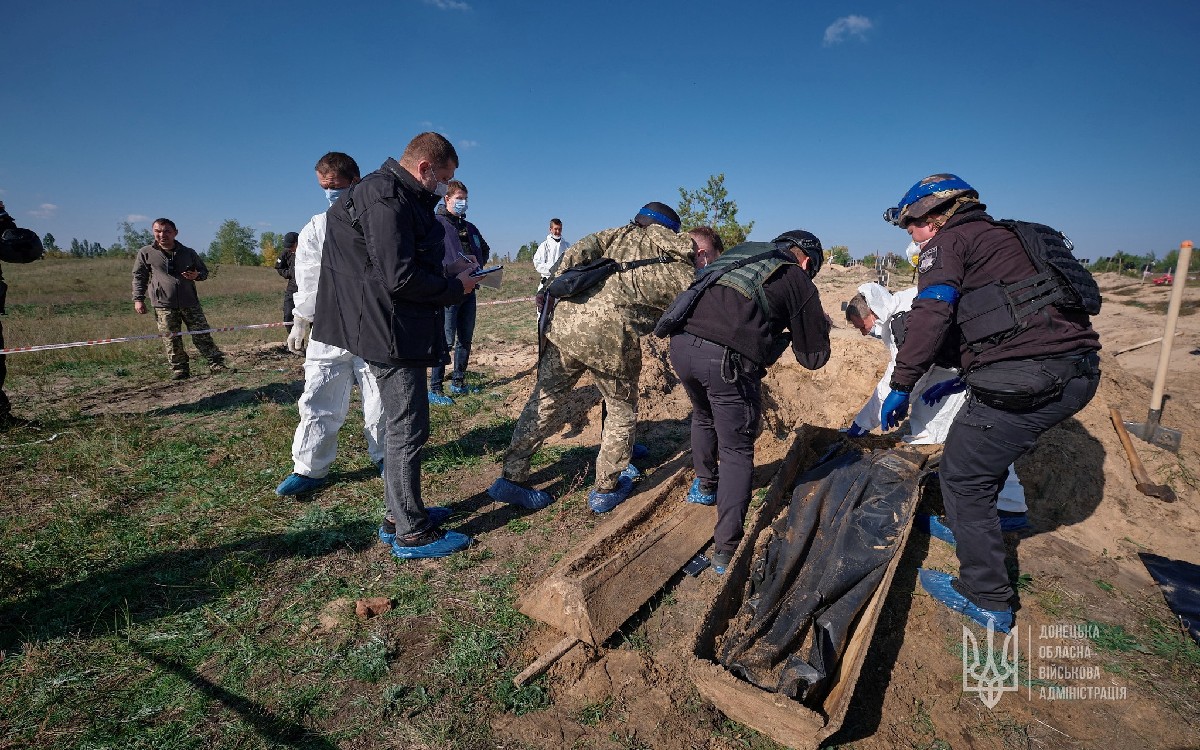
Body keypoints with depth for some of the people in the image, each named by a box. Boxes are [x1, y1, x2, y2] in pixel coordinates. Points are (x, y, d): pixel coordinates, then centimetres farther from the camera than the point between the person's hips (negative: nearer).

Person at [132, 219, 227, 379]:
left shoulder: (188, 252, 9)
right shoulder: (146, 253, 6)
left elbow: (204, 271, 20)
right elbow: (139, 277, 11)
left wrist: (197, 275, -4)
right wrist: (138, 299, 3)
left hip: (190, 303, 1)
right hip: (164, 305, -1)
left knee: (202, 336, 0)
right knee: (171, 341, 0)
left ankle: (216, 364, 5)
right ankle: (180, 370, 8)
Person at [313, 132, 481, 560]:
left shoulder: (401, 197, 18)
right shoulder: (386, 198, -15)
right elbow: (401, 278, -22)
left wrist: (454, 272, 5)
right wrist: (456, 289, -10)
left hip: (399, 331, 11)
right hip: (391, 332, -11)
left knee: (400, 426, 17)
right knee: (408, 429, -4)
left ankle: (399, 516, 30)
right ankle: (412, 534, 8)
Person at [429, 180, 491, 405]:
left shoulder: (470, 228, 20)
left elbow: (485, 249, 34)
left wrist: (479, 263, 16)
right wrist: (453, 266, -20)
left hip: (469, 289, 8)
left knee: (466, 339, 12)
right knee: (446, 340, -8)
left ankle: (458, 382, 24)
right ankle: (435, 389, 1)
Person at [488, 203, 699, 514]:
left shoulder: (618, 234, 26)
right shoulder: (677, 253, 19)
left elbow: (578, 252, 11)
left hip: (566, 317, 4)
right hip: (613, 331, -4)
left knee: (545, 399, 17)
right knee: (622, 411, 18)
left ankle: (511, 478, 23)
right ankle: (606, 490, 27)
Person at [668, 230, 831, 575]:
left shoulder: (743, 249, 28)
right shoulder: (798, 280, 15)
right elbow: (814, 356, 18)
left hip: (681, 342, 5)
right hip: (728, 359, -5)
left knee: (704, 416, 33)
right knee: (736, 451, 11)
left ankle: (704, 486, 50)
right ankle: (726, 552, 11)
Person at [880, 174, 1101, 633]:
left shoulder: (949, 241, 1)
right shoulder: (1006, 236, 27)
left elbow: (932, 316, -16)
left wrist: (902, 386, -10)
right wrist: (962, 378, 32)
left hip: (1025, 379, -9)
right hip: (1078, 372, 9)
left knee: (963, 476, 2)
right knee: (982, 457, 27)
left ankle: (987, 601, 12)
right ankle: (961, 523, 45)